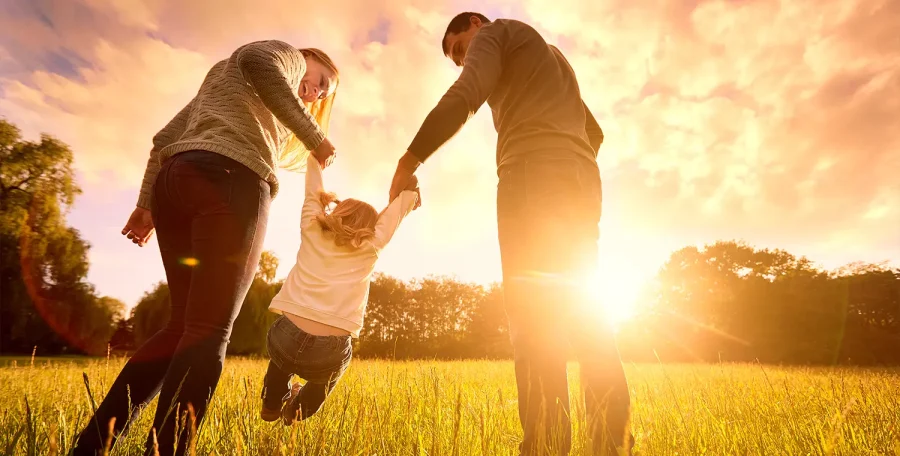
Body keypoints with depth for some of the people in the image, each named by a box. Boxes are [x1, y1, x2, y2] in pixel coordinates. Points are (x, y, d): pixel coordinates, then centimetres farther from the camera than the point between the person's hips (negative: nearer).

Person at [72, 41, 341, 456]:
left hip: (175, 181, 8)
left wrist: (147, 203, 21)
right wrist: (314, 135, -7)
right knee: (208, 332, -11)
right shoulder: (287, 55, 18)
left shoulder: (219, 78, 40)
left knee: (184, 326, 9)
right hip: (229, 181, -8)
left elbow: (166, 137, 28)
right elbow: (258, 61, -9)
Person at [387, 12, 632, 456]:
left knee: (532, 305, -16)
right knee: (579, 306, 3)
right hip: (583, 179, 8)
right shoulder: (554, 57, 39)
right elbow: (594, 133, 35)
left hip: (533, 171, -8)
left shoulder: (495, 32, 15)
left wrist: (410, 157, -7)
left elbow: (464, 96, -7)